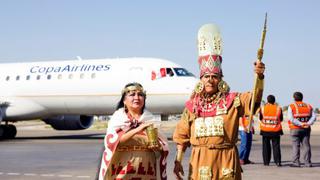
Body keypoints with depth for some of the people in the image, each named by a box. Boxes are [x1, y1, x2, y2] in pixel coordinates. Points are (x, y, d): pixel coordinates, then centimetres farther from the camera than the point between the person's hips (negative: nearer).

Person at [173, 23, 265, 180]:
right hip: (199, 163, 1)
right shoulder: (192, 105, 6)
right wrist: (178, 161, 6)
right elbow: (182, 137, 10)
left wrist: (259, 76, -32)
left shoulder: (232, 101, 2)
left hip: (225, 162, -1)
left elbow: (255, 98, -15)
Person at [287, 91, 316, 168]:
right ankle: (308, 163, 3)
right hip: (306, 129, 3)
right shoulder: (308, 106, 10)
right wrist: (308, 123, -12)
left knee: (296, 146, -1)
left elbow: (291, 119, -15)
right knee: (306, 146, 5)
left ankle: (296, 162, -3)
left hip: (295, 129, -3)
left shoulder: (291, 106, -3)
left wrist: (300, 124, -16)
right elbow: (313, 116, 0)